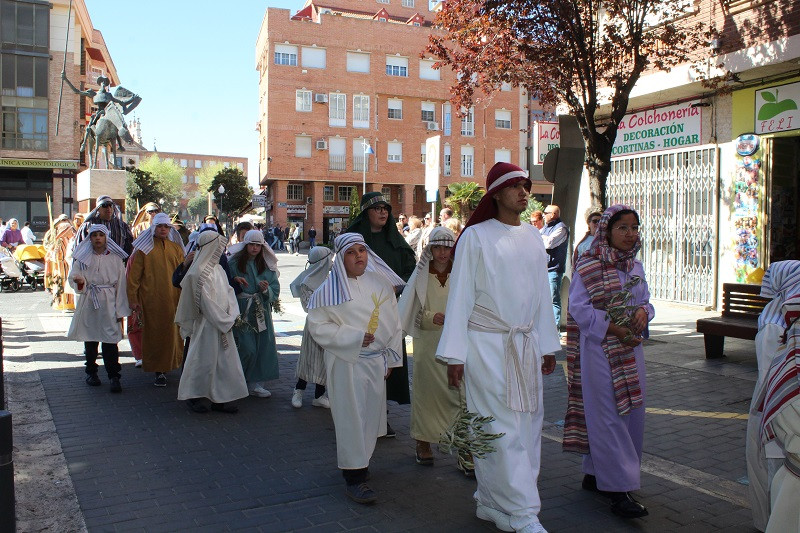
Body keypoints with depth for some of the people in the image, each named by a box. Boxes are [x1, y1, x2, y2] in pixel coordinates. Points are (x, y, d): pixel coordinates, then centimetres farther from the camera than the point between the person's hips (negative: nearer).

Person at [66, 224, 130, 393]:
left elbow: (120, 285, 4)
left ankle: (114, 376, -5)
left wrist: (120, 310, 1)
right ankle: (91, 372, 23)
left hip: (109, 303, -2)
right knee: (90, 339, 9)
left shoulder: (115, 258, 4)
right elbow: (73, 277, 6)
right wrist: (79, 281, -20)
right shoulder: (83, 258, 7)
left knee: (110, 340, -7)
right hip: (88, 302, 2)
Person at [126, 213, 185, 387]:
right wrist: (133, 298, -4)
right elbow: (134, 274, 1)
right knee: (154, 333, 0)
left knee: (171, 332, 5)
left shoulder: (176, 248, 11)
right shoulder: (144, 248, 3)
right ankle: (158, 371, 7)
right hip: (151, 299, -2)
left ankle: (167, 365, 21)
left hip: (172, 299, 3)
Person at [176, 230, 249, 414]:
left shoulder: (218, 268, 11)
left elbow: (228, 291, 10)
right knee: (205, 359, 2)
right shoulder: (199, 272, -15)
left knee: (225, 360, 9)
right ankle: (196, 396, 18)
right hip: (207, 325, -8)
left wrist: (233, 315, -5)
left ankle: (220, 398, 18)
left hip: (222, 323, 8)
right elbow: (207, 302, -17)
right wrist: (226, 321, -14)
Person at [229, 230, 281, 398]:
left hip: (261, 312, 4)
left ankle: (255, 383, 16)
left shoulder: (267, 265, 7)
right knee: (247, 349, -8)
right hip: (241, 313, -4)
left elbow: (276, 290, 5)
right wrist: (235, 282, -18)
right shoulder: (234, 262, -1)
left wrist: (266, 289, -16)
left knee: (262, 347, 3)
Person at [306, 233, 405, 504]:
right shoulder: (332, 288, -7)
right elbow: (317, 324, -10)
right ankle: (354, 477, 3)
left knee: (371, 413, 13)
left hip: (376, 362, 5)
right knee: (351, 416, -3)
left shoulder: (381, 283, 6)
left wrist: (390, 357, 9)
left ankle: (361, 461, 33)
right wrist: (354, 338, -16)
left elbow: (393, 322, 11)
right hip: (346, 362, -5)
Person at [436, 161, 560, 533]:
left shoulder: (533, 238, 11)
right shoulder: (476, 237, -5)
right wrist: (454, 354, -10)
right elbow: (460, 296, -6)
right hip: (486, 345, -6)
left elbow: (541, 295, 16)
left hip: (526, 346, 6)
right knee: (502, 428, -5)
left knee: (527, 425, 8)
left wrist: (547, 345, 15)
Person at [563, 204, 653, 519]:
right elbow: (579, 308, -13)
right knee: (608, 415, -5)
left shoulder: (635, 266, 12)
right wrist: (613, 329, -19)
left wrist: (643, 311, -6)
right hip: (600, 350, -7)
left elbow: (644, 299, 18)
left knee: (632, 413, 10)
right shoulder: (588, 266, -9)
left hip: (630, 350, 8)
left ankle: (595, 474, 25)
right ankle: (618, 489, -1)